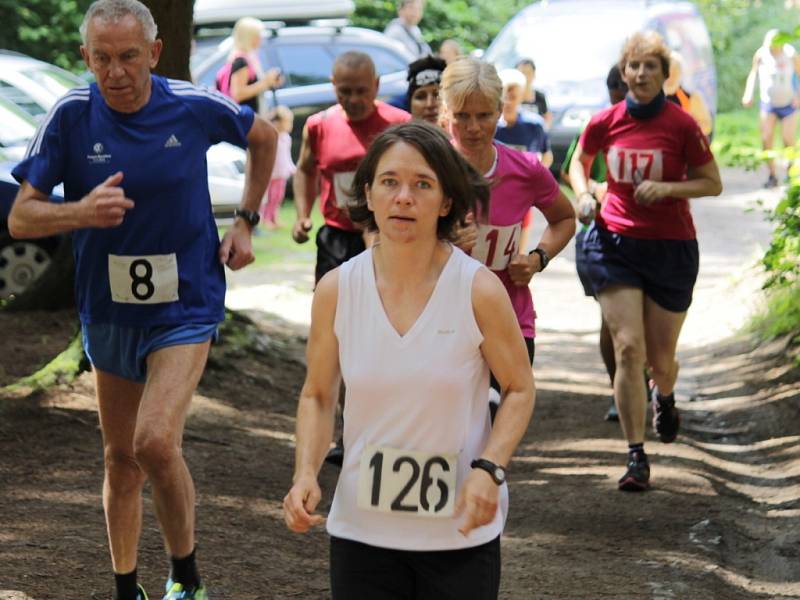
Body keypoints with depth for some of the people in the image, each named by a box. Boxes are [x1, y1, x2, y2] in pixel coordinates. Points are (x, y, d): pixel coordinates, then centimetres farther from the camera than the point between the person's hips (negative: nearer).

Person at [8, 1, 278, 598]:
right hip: (108, 309, 3)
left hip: (185, 307, -3)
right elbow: (21, 218, -11)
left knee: (156, 442, -20)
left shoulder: (196, 108, -11)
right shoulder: (71, 117, -11)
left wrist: (245, 223, 7)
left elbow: (265, 138, 11)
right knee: (121, 457, 13)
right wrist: (81, 212, -30)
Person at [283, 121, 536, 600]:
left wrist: (489, 470, -16)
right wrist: (306, 474, -10)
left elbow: (520, 389, 0)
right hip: (361, 529, 2)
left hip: (461, 534, -2)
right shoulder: (336, 290, -4)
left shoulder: (479, 291, -10)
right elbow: (317, 395, 7)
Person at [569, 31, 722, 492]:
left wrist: (667, 187, -17)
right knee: (628, 348, -11)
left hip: (671, 247, -1)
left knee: (660, 358, 8)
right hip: (616, 243, 1)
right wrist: (585, 195, -2)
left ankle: (664, 398, 47)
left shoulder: (682, 125, -9)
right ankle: (637, 457, -5)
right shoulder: (605, 123, -2)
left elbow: (713, 183, -1)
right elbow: (579, 164, 17)